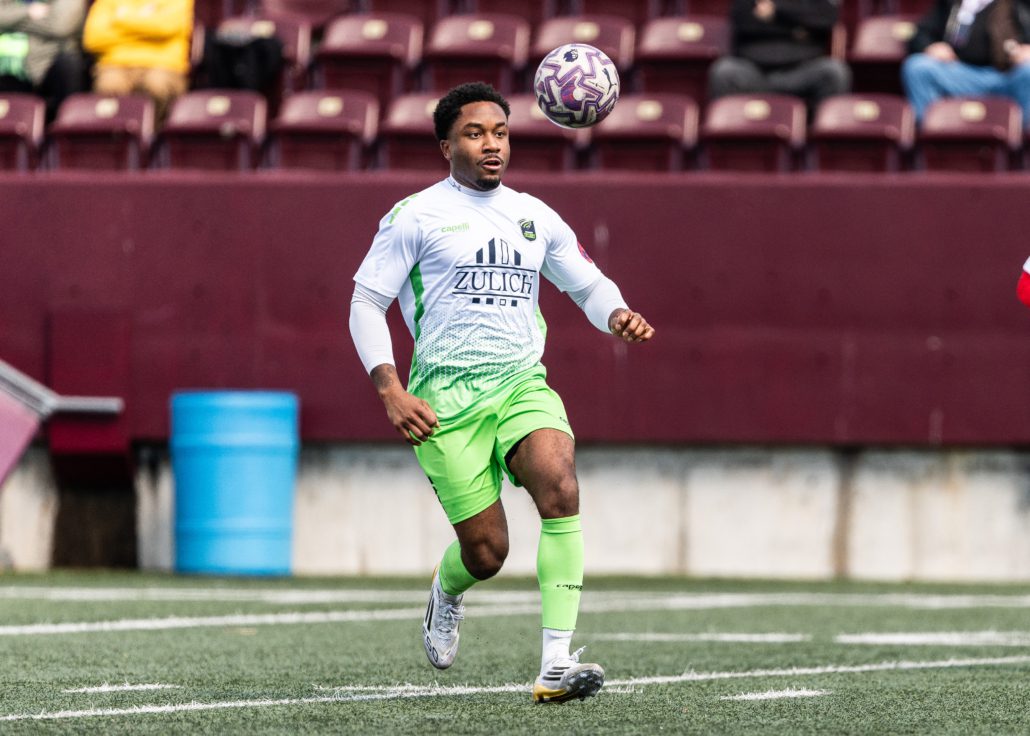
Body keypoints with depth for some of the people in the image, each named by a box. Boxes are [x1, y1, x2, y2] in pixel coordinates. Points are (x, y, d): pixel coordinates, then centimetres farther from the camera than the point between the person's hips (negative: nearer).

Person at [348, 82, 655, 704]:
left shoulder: (534, 216, 14)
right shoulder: (416, 216, 2)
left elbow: (588, 283, 22)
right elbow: (366, 303, 2)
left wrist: (618, 315, -3)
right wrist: (392, 391, -10)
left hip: (522, 384, 3)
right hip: (446, 397, -3)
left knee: (561, 488, -27)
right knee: (486, 551, -7)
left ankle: (556, 663, -27)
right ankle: (447, 594, 34)